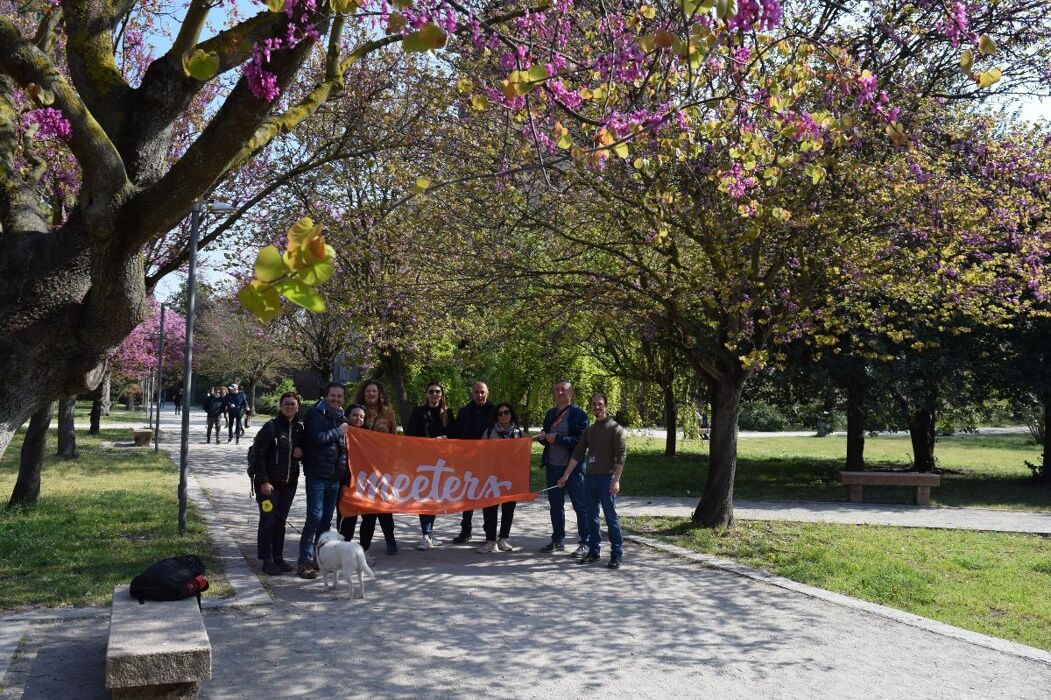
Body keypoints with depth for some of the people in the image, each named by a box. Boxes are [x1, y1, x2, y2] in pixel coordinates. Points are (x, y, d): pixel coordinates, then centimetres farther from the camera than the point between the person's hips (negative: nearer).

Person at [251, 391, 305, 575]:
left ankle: (278, 557, 22)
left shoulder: (299, 428, 7)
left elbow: (303, 450, 20)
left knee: (281, 520, 13)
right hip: (269, 483, -5)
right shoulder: (271, 426, -10)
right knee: (268, 520, 0)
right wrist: (263, 481, -15)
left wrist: (301, 453, -5)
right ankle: (267, 560, 9)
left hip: (289, 483, 5)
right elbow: (258, 454, -12)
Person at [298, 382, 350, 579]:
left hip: (334, 476, 7)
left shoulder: (342, 418, 14)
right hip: (317, 475, -7)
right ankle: (305, 561, -4)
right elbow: (317, 437, -22)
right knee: (315, 517, -10)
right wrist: (338, 431, -11)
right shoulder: (316, 414, -7)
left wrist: (344, 473, 15)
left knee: (326, 519, 12)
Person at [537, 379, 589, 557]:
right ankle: (558, 540, 25)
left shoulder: (579, 414, -7)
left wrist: (558, 439, -20)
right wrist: (542, 438, -2)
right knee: (555, 505, 14)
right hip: (553, 466, 7)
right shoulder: (550, 414, 13)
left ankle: (585, 543, 5)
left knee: (580, 505, -2)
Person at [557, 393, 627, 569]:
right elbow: (577, 454, 14)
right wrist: (565, 475, 9)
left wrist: (616, 480, -18)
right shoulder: (589, 431, 15)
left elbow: (621, 456, -10)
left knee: (611, 517, -3)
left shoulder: (615, 429, -3)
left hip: (606, 477, -6)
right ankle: (593, 551, 17)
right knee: (591, 517, 9)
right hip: (589, 476, 6)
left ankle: (616, 554, 4)